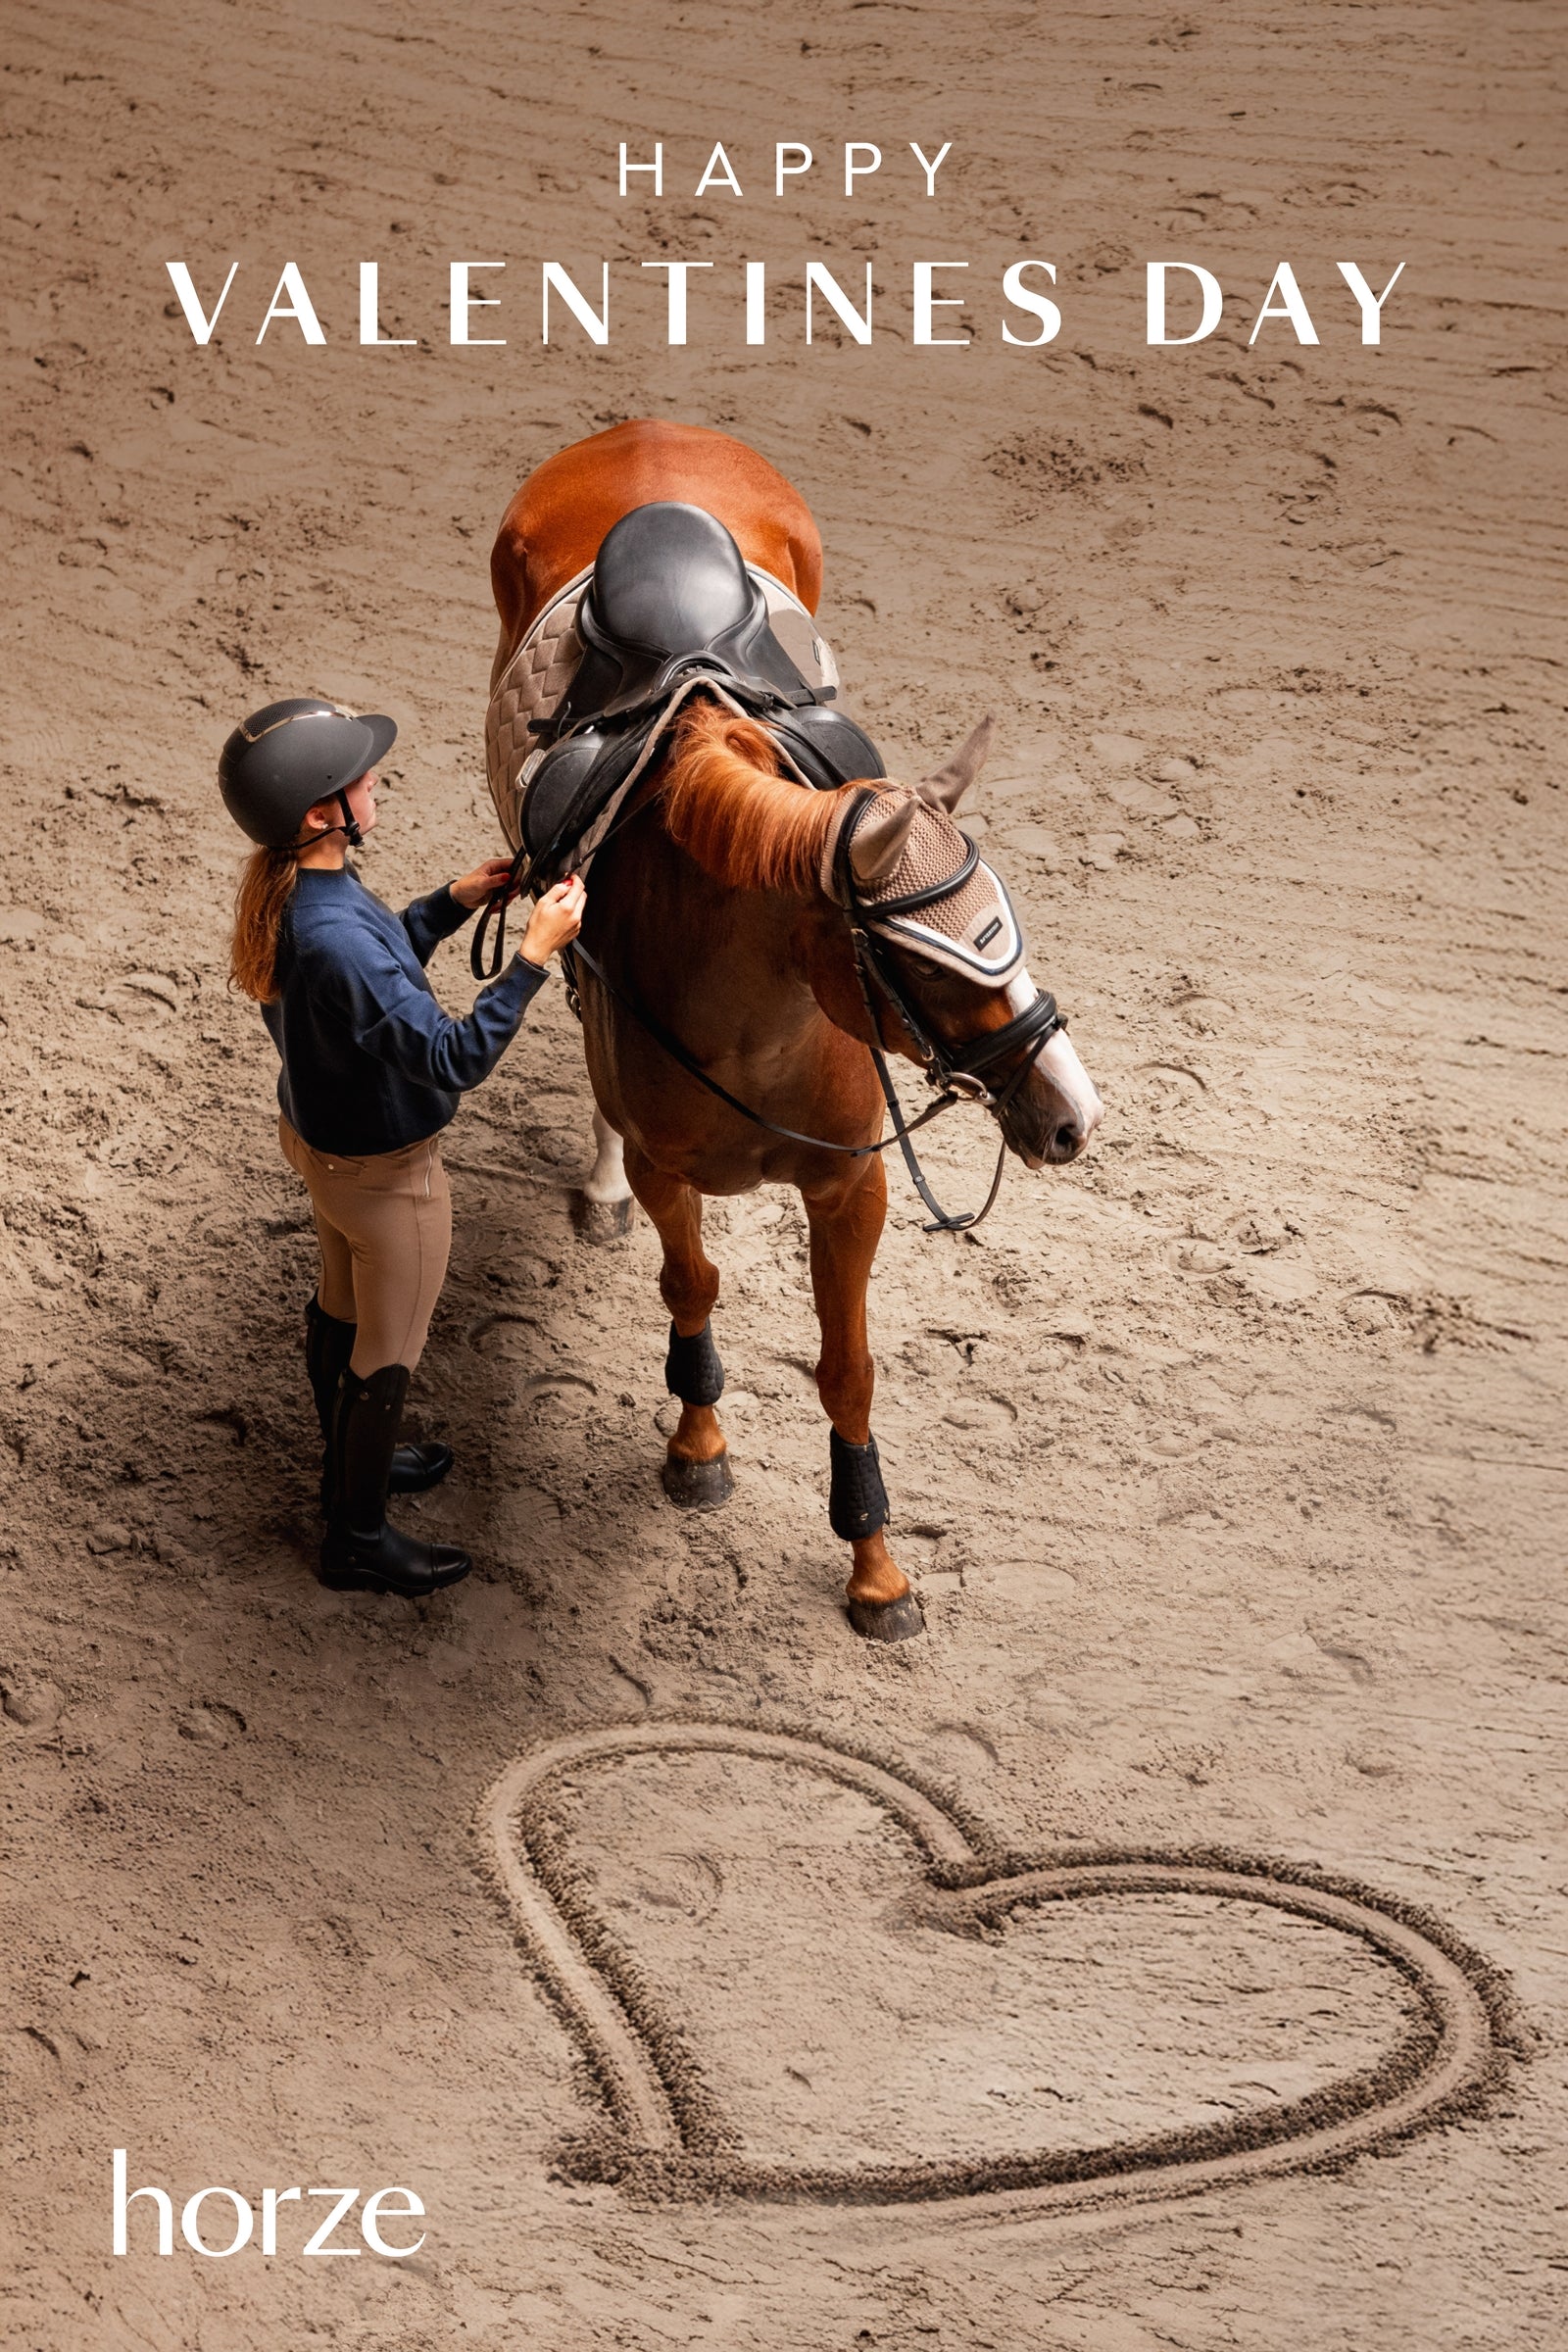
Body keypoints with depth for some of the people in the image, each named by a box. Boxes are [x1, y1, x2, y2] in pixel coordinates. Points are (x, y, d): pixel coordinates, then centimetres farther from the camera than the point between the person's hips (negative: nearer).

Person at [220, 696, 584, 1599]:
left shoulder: (291, 889, -11)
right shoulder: (336, 939, -41)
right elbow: (456, 1057, -37)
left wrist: (455, 902, 1)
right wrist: (535, 953, -34)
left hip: (319, 1135, 9)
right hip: (382, 1174, -9)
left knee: (342, 1306, 30)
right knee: (388, 1351, 13)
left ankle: (352, 1463, 54)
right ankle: (359, 1538, 33)